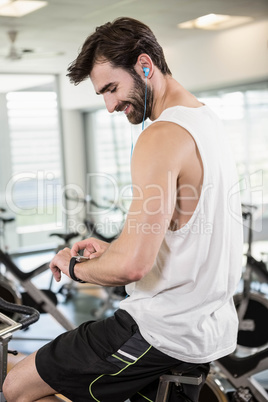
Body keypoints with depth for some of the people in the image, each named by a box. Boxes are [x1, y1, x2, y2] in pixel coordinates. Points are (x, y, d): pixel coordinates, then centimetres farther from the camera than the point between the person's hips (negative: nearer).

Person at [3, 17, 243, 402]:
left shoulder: (162, 137, -23)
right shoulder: (207, 119, 9)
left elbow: (132, 265, -28)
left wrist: (74, 266, -8)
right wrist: (112, 249, 12)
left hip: (168, 335, -10)